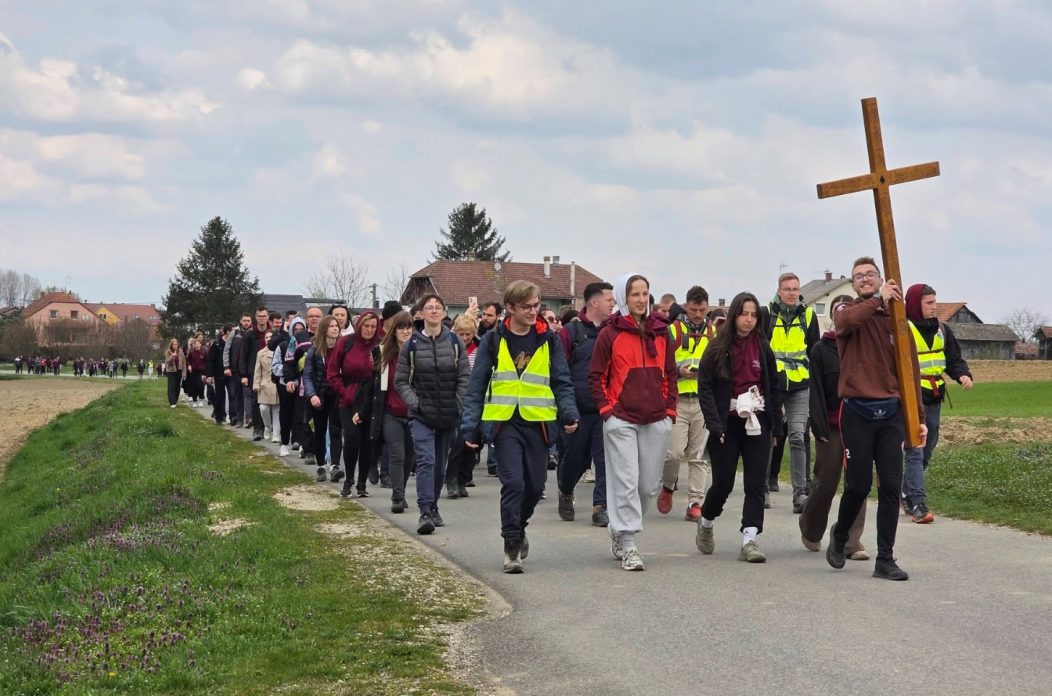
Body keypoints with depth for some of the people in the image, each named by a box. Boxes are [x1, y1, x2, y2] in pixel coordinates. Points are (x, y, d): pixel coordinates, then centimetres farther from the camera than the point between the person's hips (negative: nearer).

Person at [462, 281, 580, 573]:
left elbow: (562, 383, 8)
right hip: (506, 422, -2)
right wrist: (470, 425, -2)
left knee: (535, 485, 9)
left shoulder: (548, 340, 6)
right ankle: (512, 544, 0)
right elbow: (477, 385, 4)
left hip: (538, 423, 2)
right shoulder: (493, 341, 2)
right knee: (513, 483, -12)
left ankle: (518, 526, 36)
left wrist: (569, 413, -9)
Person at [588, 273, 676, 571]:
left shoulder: (661, 331, 10)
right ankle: (627, 546, -4)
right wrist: (607, 410, -6)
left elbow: (670, 373, 16)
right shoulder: (609, 334, -2)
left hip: (656, 421, 4)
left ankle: (621, 529, 27)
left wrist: (670, 409, 8)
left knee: (650, 485, 7)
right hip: (621, 420, -4)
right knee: (626, 482, -8)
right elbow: (596, 377, 1)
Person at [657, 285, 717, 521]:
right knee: (674, 453, -9)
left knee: (699, 456, 3)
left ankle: (695, 502, 7)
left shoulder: (714, 332, 12)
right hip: (678, 400, -3)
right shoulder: (673, 330, 2)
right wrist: (679, 371, -16)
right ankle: (667, 486, 19)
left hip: (705, 402, 3)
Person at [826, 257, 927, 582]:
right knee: (858, 485, 1)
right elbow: (848, 320, -24)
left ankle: (885, 559, 7)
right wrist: (878, 300, -24)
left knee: (891, 487, -1)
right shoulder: (848, 312, 4)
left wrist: (919, 417, 7)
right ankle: (840, 534, 30)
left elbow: (910, 371, 10)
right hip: (857, 412, -3)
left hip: (891, 412, 3)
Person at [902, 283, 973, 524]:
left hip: (934, 398, 7)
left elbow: (954, 358, 12)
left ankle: (907, 494, 29)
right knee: (915, 450, -11)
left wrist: (963, 374, -8)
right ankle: (918, 504, -13)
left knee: (926, 450, 14)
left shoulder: (942, 330, 11)